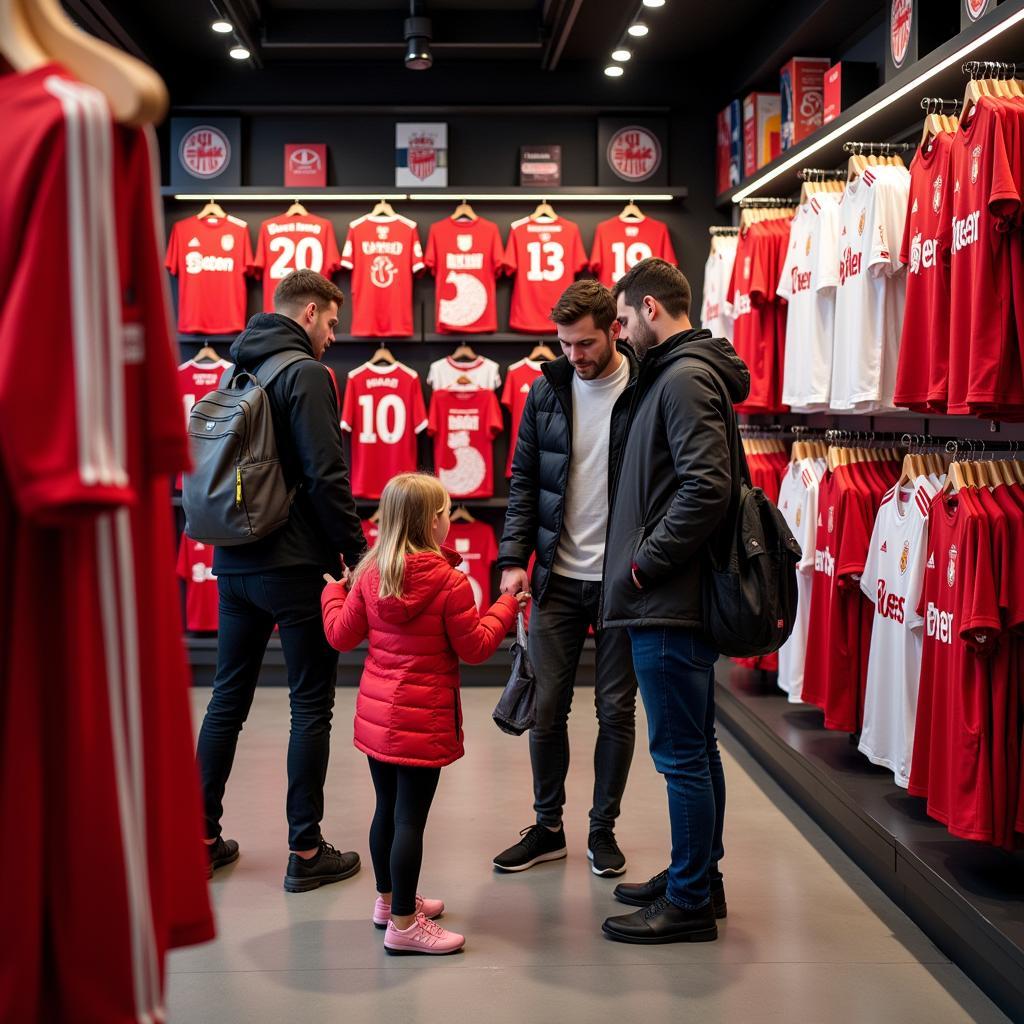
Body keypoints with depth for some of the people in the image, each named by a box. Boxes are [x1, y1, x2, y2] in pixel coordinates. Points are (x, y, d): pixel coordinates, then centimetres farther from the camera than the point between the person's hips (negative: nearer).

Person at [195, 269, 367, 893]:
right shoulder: (305, 373, -12)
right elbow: (326, 477, -18)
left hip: (235, 563, 8)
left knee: (228, 699, 15)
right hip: (294, 566, -7)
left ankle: (202, 838, 22)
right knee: (312, 706, 2)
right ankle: (306, 852, 7)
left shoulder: (238, 371, 12)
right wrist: (358, 551, -10)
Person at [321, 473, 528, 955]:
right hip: (422, 720, -7)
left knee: (387, 808, 19)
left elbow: (341, 636, 8)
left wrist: (333, 591, 26)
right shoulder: (449, 581, -16)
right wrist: (505, 606, 6)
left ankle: (390, 898, 34)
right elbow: (475, 647, -9)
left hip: (375, 713, 7)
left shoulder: (370, 574, 0)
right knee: (410, 818, -1)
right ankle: (403, 923, 5)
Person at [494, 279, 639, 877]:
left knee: (616, 710, 8)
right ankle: (548, 827, 24)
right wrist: (514, 559, -2)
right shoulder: (547, 391, 3)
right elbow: (524, 481, 7)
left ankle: (604, 827, 24)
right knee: (546, 708, 8)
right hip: (558, 578, 3)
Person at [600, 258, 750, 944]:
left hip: (669, 604, -11)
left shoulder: (684, 379, -15)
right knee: (695, 747, 17)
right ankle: (699, 879, 29)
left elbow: (707, 487, -25)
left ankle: (689, 902, 8)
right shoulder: (685, 373, 16)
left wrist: (645, 562, -17)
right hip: (681, 598, 11)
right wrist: (643, 561, 14)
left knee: (682, 753, -2)